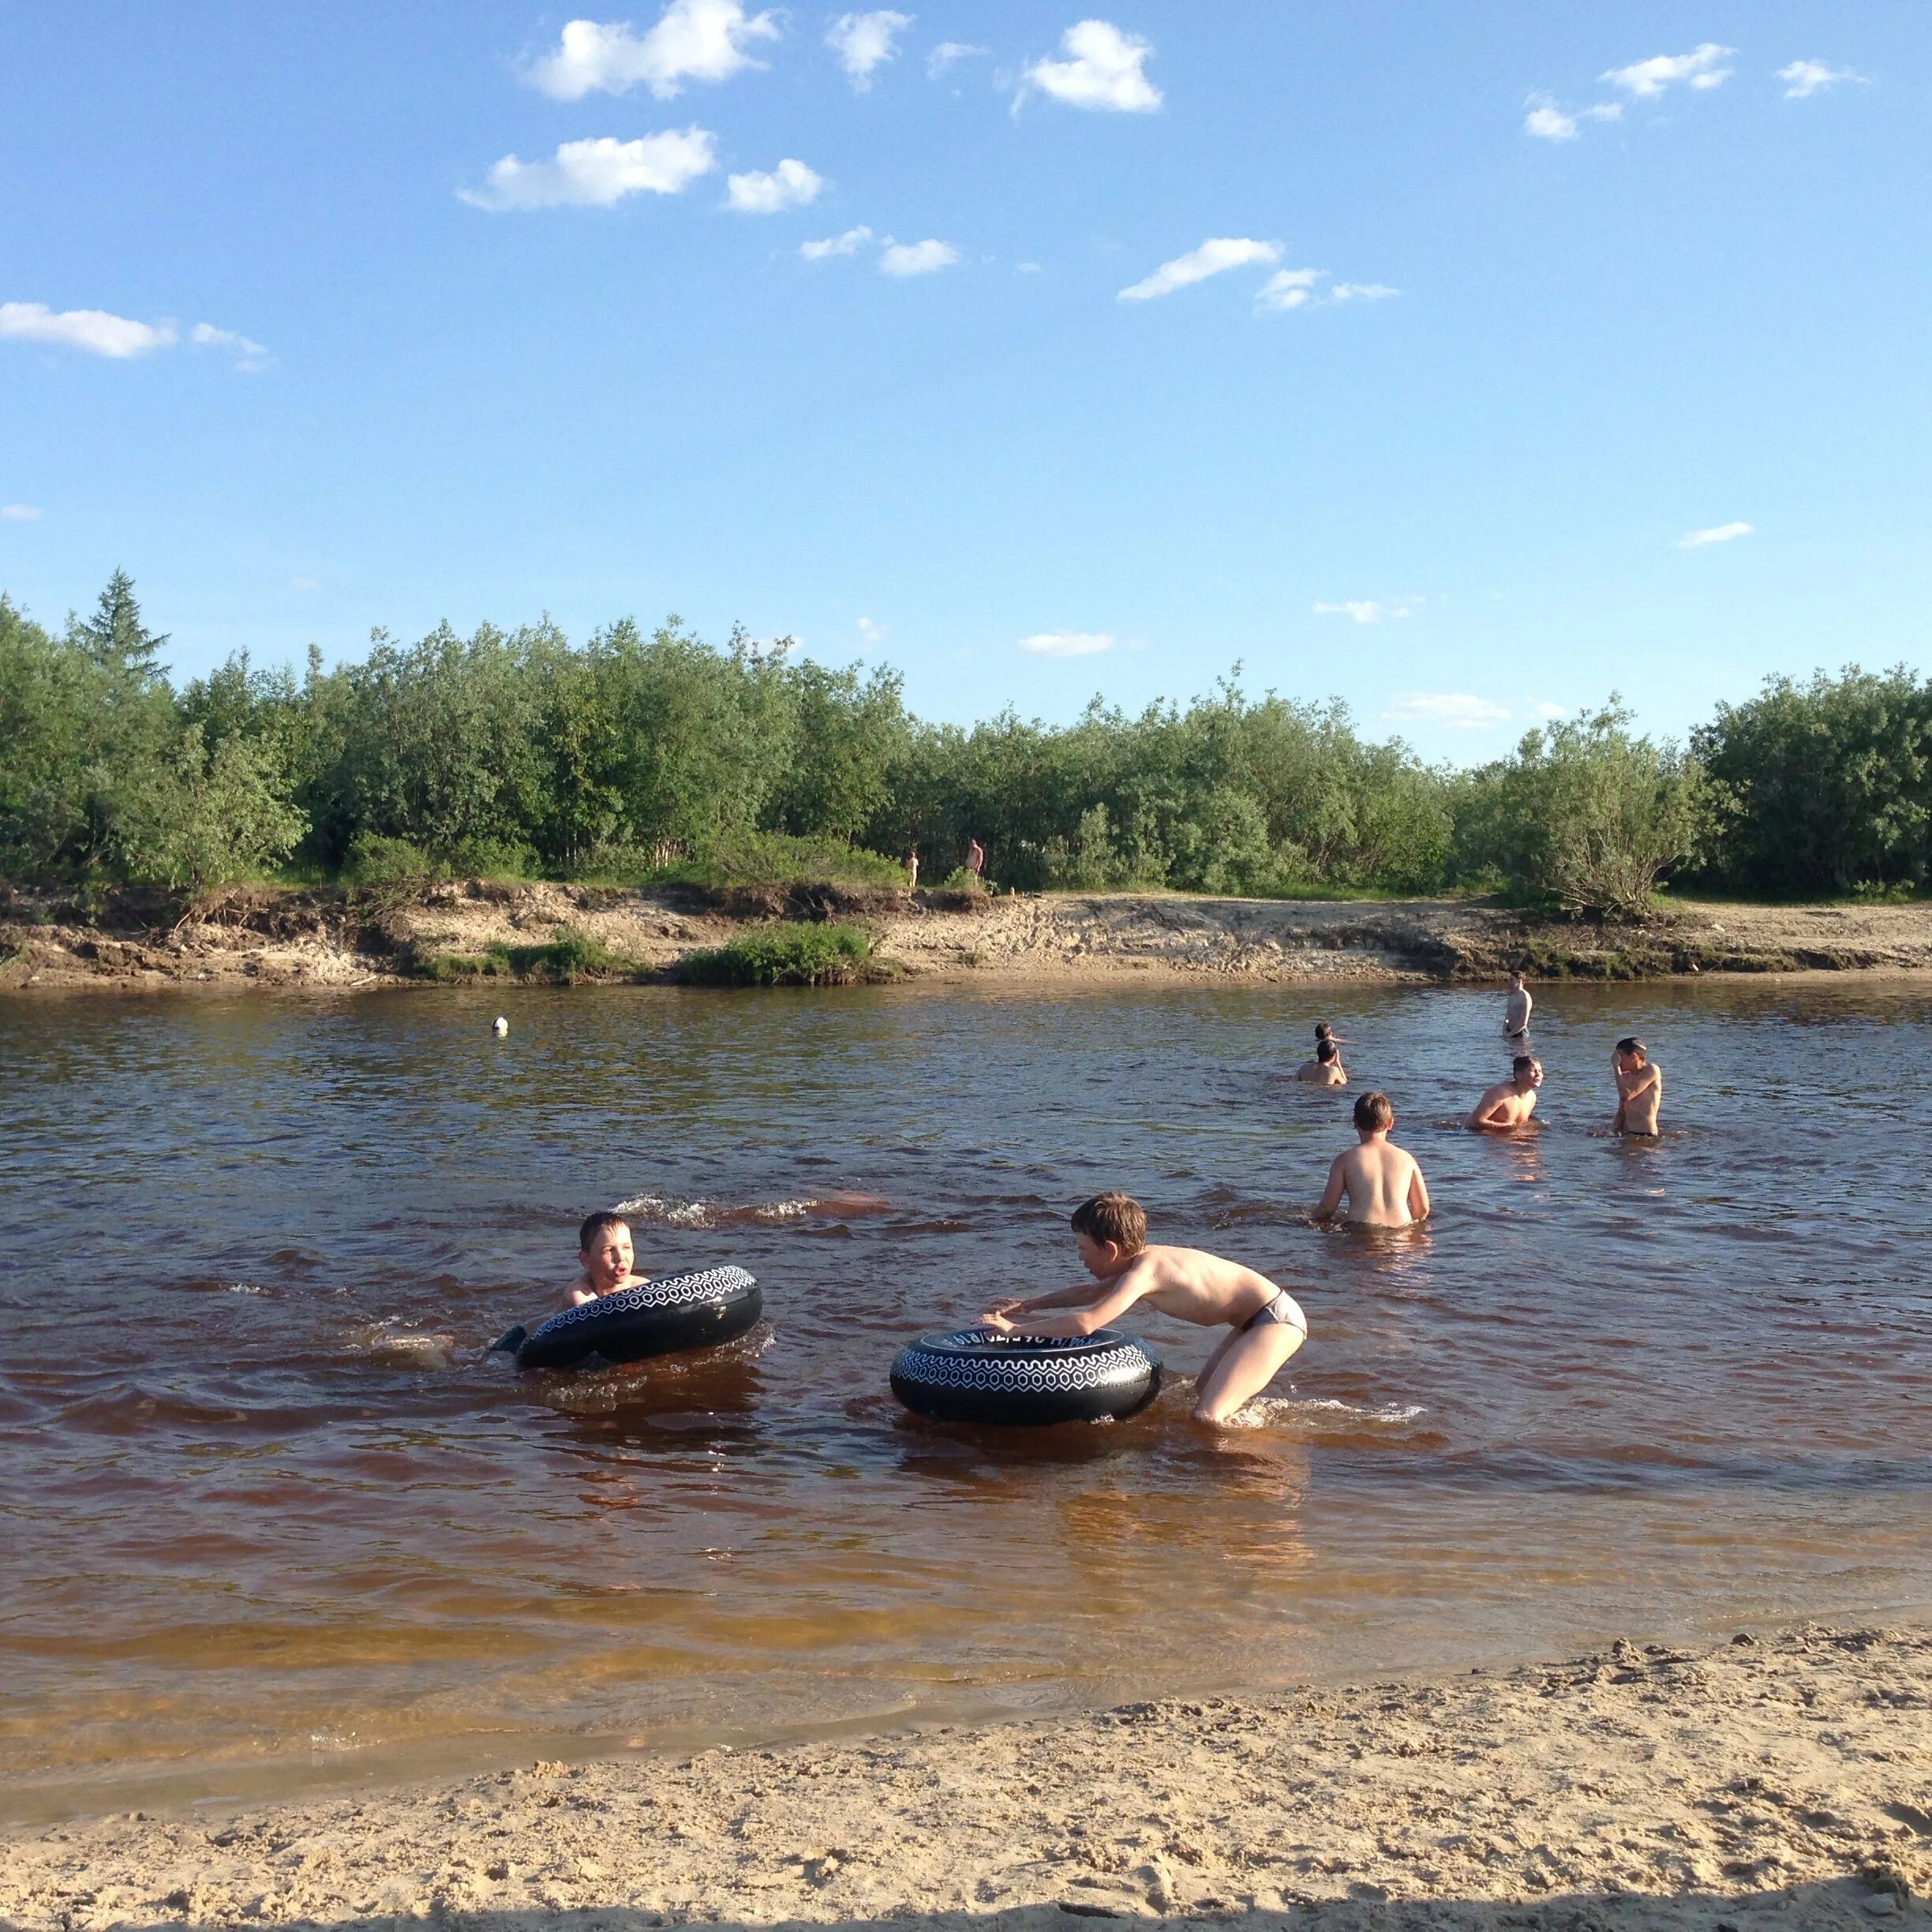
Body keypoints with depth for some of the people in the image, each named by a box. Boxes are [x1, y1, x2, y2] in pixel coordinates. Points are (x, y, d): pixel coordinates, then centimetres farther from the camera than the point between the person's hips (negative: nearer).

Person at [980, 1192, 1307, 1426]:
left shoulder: (1143, 1272, -22)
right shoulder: (1143, 1261, 7)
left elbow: (1086, 1323, -34)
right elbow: (1092, 1293, 26)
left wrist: (1016, 1328, -25)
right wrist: (1028, 1305, 23)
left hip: (1277, 1318, -10)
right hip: (1257, 1319, 10)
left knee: (1206, 1418, -19)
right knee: (1200, 1393, 25)